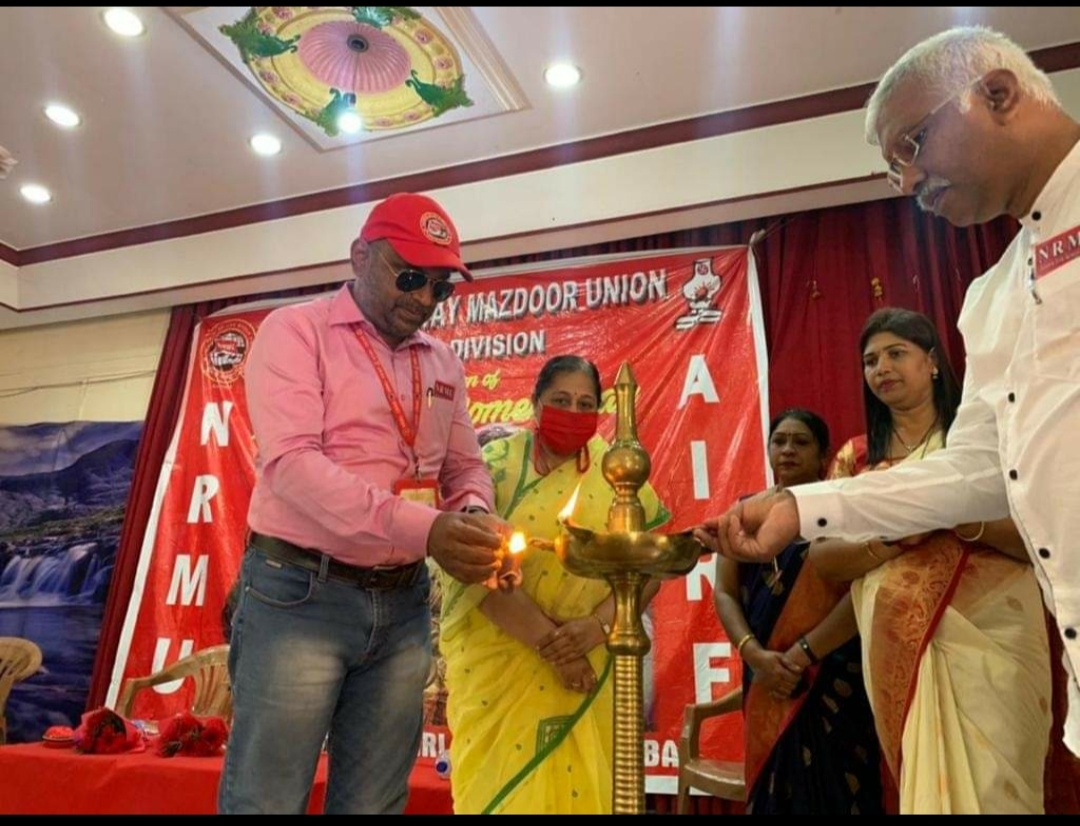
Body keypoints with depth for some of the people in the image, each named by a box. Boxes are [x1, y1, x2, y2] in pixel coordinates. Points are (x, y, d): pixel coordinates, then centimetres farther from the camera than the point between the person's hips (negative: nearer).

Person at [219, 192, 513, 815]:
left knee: (375, 802, 14)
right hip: (300, 595, -5)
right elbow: (291, 463, -18)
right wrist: (421, 527, -28)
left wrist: (474, 514, -12)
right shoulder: (296, 331, -5)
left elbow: (465, 465, 13)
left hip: (404, 605, 5)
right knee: (267, 800, 3)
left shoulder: (444, 363, 12)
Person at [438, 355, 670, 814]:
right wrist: (552, 642, -17)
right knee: (502, 784, 5)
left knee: (579, 783, 8)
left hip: (587, 665, 2)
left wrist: (599, 625, -16)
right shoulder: (498, 464, -6)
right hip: (497, 663, -1)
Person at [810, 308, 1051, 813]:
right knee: (926, 786, 8)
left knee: (989, 787, -2)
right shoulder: (856, 458, 8)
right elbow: (822, 558, 0)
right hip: (901, 650, 2)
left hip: (990, 640, -1)